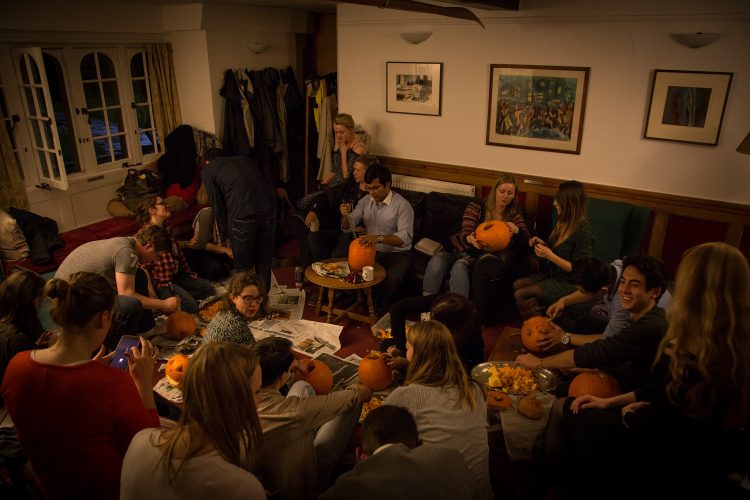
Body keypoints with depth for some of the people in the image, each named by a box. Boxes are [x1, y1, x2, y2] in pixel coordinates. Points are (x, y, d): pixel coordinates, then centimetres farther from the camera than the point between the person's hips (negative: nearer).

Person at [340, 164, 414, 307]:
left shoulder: (402, 205, -17)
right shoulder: (366, 201, 2)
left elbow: (405, 237, -28)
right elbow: (348, 227, 3)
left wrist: (379, 238, -43)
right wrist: (345, 216, -21)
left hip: (395, 253, -6)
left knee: (391, 277, -35)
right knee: (337, 254, -9)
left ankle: (379, 304, -3)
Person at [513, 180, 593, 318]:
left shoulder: (583, 230, -22)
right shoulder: (565, 222, 4)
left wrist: (549, 255, -22)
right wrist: (543, 244, 0)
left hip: (568, 284, -9)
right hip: (553, 275, 9)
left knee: (520, 294, -16)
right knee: (517, 284, -3)